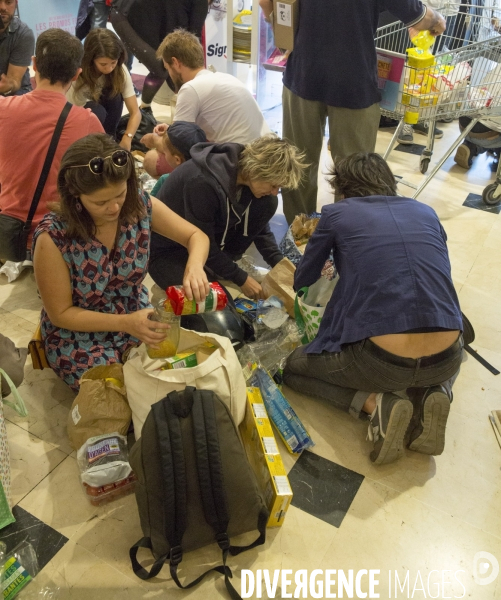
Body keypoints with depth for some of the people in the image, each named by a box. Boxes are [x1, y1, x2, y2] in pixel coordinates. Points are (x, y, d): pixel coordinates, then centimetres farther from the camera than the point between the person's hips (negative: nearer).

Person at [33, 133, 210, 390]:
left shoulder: (140, 206, -17)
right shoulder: (53, 238, -28)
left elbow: (196, 236, -6)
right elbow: (61, 313, -18)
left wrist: (194, 266, -30)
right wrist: (126, 323, -30)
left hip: (138, 316, 4)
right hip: (79, 337, -3)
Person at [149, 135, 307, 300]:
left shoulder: (246, 174, -13)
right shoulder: (204, 182, -35)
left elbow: (259, 225, 1)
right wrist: (241, 279, -19)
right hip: (169, 250, -7)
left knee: (267, 204, -13)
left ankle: (217, 268, -3)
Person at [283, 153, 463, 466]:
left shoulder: (337, 213, 6)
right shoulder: (426, 213, 16)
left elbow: (302, 280, 19)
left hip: (380, 361, -4)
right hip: (446, 360, 4)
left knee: (293, 366, 23)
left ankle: (378, 404, 2)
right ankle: (434, 393, 10)